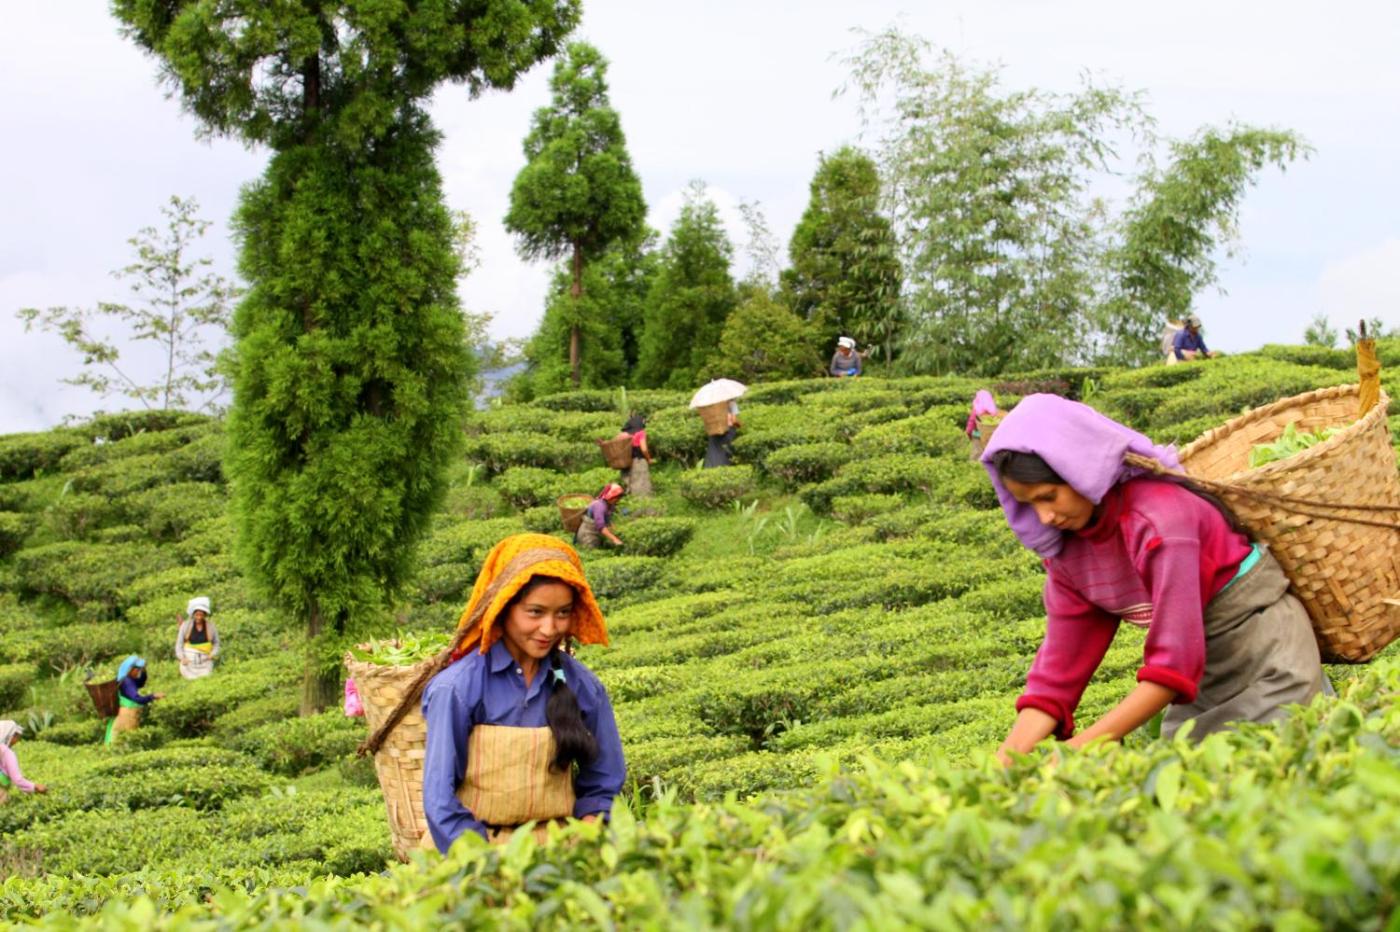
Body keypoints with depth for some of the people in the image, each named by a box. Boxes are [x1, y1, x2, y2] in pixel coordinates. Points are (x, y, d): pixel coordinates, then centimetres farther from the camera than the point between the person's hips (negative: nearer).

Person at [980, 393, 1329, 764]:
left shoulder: (1158, 519, -28)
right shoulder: (1066, 551, -5)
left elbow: (1173, 665, -31)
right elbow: (1059, 669, -6)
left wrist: (1081, 747, -35)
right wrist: (1003, 761, -19)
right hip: (1203, 677, 7)